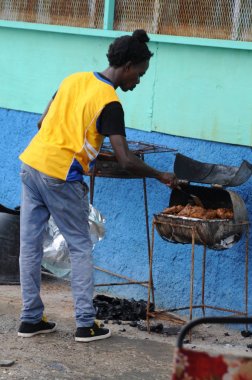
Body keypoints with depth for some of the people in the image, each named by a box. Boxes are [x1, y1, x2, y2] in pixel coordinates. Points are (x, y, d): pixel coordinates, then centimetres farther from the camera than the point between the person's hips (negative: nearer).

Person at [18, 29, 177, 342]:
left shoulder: (73, 79, 10)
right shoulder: (110, 104, -11)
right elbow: (125, 161, -16)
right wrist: (160, 176, -2)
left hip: (30, 163, 7)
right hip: (61, 178, -7)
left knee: (30, 245, 10)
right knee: (80, 248, 7)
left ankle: (31, 319, 16)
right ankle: (86, 324, 7)